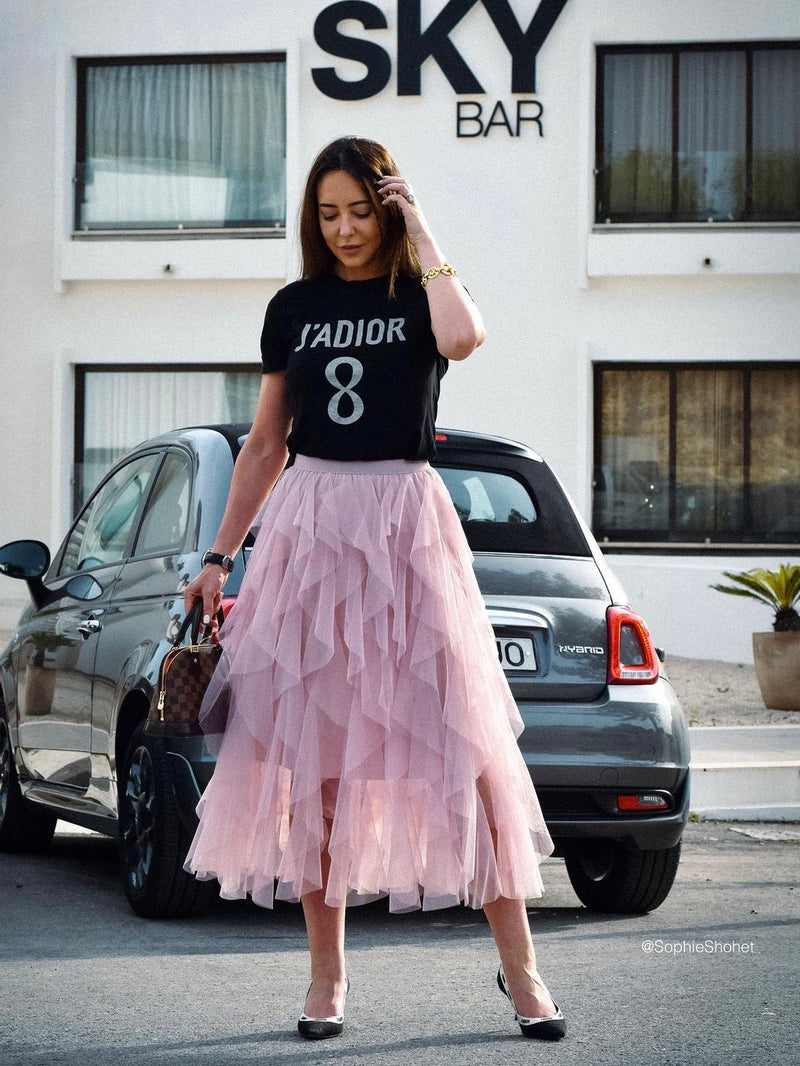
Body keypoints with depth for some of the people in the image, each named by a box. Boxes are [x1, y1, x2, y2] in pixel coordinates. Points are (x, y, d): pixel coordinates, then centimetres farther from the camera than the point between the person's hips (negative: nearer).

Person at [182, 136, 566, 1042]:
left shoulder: (421, 296, 2)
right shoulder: (295, 308, 10)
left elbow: (462, 337, -23)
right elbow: (266, 444, 15)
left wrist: (422, 237, -11)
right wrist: (219, 557, 13)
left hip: (404, 522, -3)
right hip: (308, 523, 3)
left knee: (461, 743, -6)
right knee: (311, 747, 1)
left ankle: (519, 967, 0)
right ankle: (326, 972, 9)